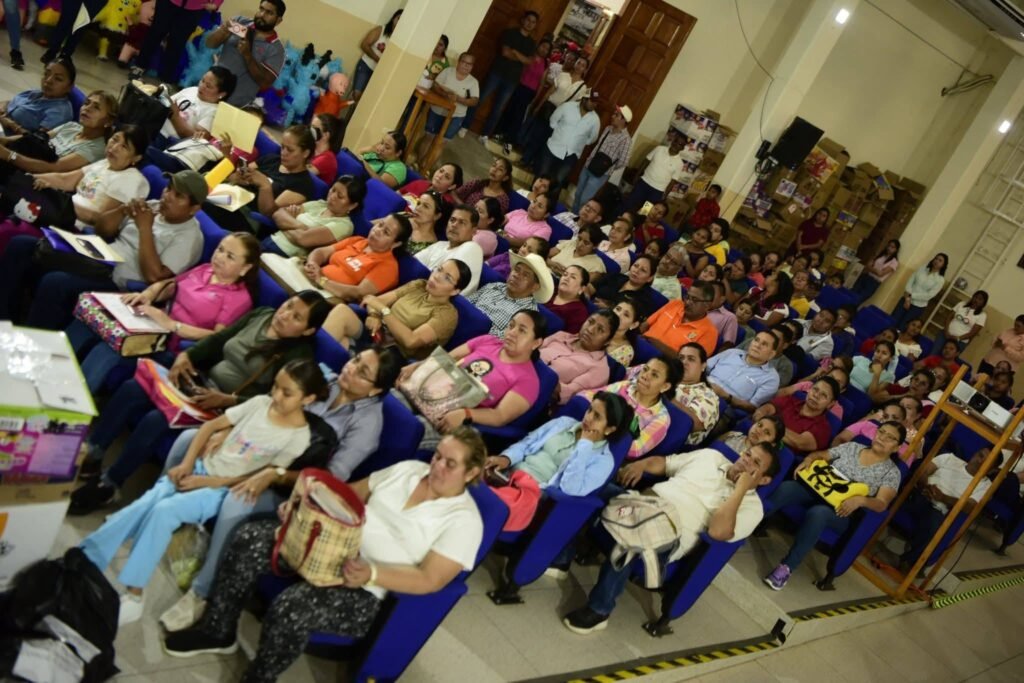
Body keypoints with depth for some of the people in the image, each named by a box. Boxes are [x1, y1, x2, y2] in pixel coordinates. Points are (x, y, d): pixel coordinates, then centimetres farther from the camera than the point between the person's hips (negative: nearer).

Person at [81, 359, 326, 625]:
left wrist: (210, 482, -14)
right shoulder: (260, 403, 1)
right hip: (199, 469, 5)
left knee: (163, 512, -25)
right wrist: (187, 463, -5)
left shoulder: (298, 436, -13)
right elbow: (212, 426, 7)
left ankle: (133, 596, -16)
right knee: (141, 507, -15)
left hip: (224, 489, -5)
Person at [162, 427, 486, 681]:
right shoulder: (408, 469, 7)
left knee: (291, 608, -31)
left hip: (364, 593, -6)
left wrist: (372, 575, -30)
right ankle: (218, 631, 8)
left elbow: (430, 579, -17)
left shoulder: (464, 520, -11)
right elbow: (350, 492, 14)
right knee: (251, 537, -12)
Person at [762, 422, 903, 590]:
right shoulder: (852, 447, 17)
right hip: (817, 490, 4)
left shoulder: (892, 472, 5)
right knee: (787, 487, -29)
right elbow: (820, 454, 20)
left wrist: (860, 500, -28)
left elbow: (881, 504, -8)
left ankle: (786, 567, -35)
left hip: (842, 512, -4)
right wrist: (809, 460, -4)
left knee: (818, 513, -39)